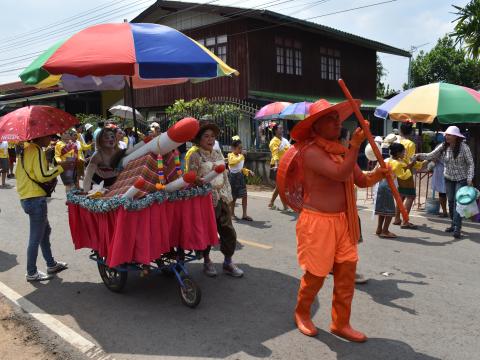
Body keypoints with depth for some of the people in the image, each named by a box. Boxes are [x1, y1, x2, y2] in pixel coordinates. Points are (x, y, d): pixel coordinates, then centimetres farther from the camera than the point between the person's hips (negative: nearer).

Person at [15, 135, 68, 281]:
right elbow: (42, 176, -22)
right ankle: (31, 273, 12)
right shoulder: (37, 150, -16)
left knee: (45, 230, 20)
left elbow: (17, 172, 18)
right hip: (36, 199, -10)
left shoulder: (26, 149, 12)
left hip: (25, 197, 10)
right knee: (36, 237, 1)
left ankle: (51, 264, 30)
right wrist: (60, 168, -14)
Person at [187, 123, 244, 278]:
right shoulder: (195, 156, -5)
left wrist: (228, 195, 11)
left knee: (228, 230, 4)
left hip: (221, 198, 6)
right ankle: (207, 261, 25)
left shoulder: (219, 154, 13)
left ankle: (228, 262, 18)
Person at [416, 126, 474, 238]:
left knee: (458, 202, -11)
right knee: (450, 202, 10)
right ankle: (454, 224, 24)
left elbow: (470, 163, -12)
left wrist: (470, 179, -19)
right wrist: (420, 156, -22)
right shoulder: (443, 147, -5)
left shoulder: (463, 147, -16)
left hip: (461, 179, -4)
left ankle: (457, 228, -11)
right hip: (448, 178, 5)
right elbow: (431, 155, -3)